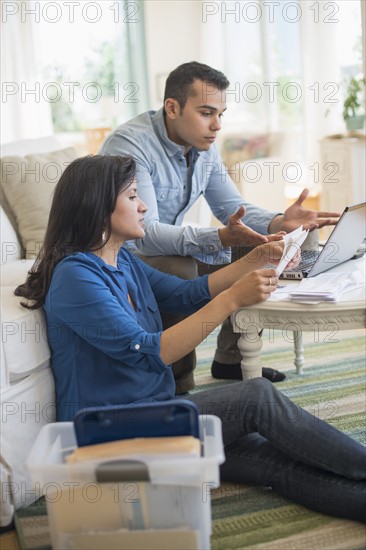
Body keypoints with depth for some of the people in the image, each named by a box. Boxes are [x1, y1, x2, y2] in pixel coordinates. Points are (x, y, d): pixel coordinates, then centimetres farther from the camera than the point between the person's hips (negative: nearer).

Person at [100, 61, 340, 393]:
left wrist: (278, 223, -17)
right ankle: (178, 387, -19)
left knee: (255, 251, 1)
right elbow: (145, 233, -34)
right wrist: (220, 238, -46)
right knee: (181, 269, -36)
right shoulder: (130, 145, -26)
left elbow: (233, 208, 4)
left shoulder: (204, 147, 0)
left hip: (172, 246, 8)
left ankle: (231, 358, 13)